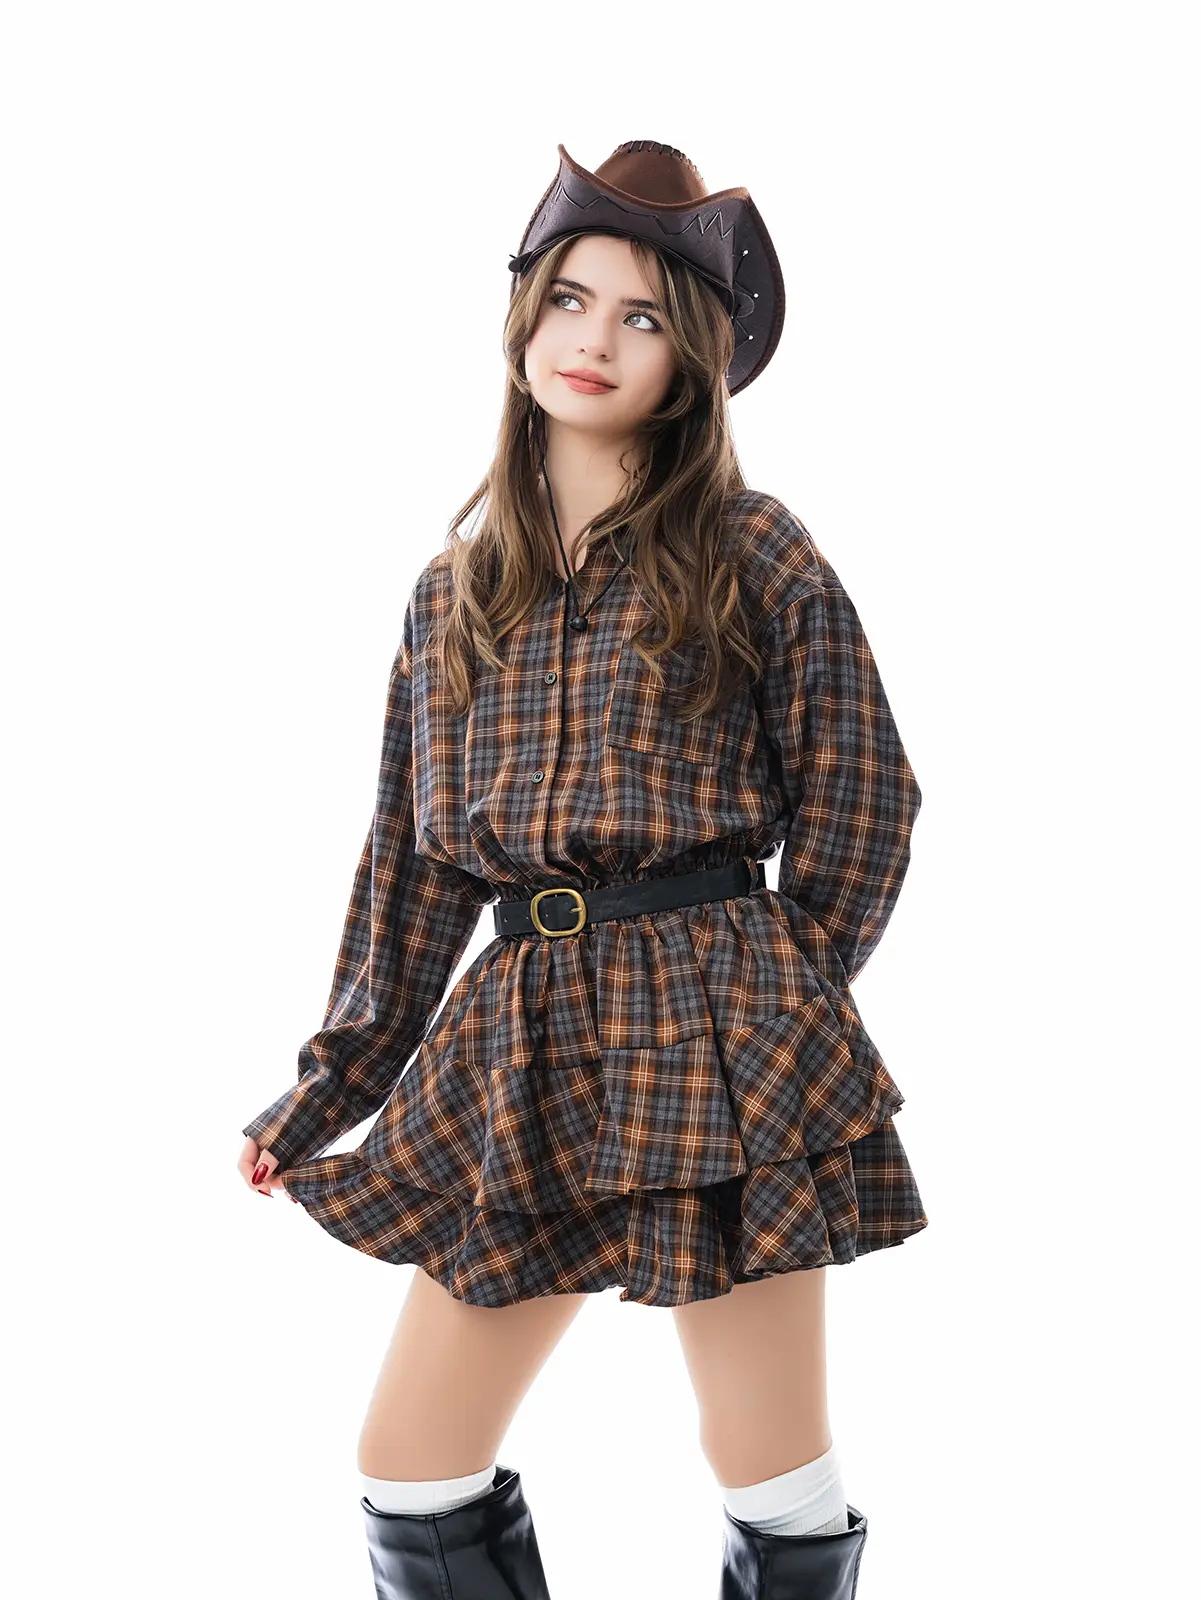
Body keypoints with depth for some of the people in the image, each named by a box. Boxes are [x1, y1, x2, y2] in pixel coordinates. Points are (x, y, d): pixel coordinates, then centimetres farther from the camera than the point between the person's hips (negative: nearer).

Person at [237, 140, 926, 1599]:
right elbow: (412, 854, 16)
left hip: (715, 1035, -4)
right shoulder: (457, 587, 14)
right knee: (407, 1475, 5)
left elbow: (862, 799, 4)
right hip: (517, 1041, 4)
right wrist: (330, 1087, 15)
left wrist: (770, 1007, 2)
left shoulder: (754, 554, 1)